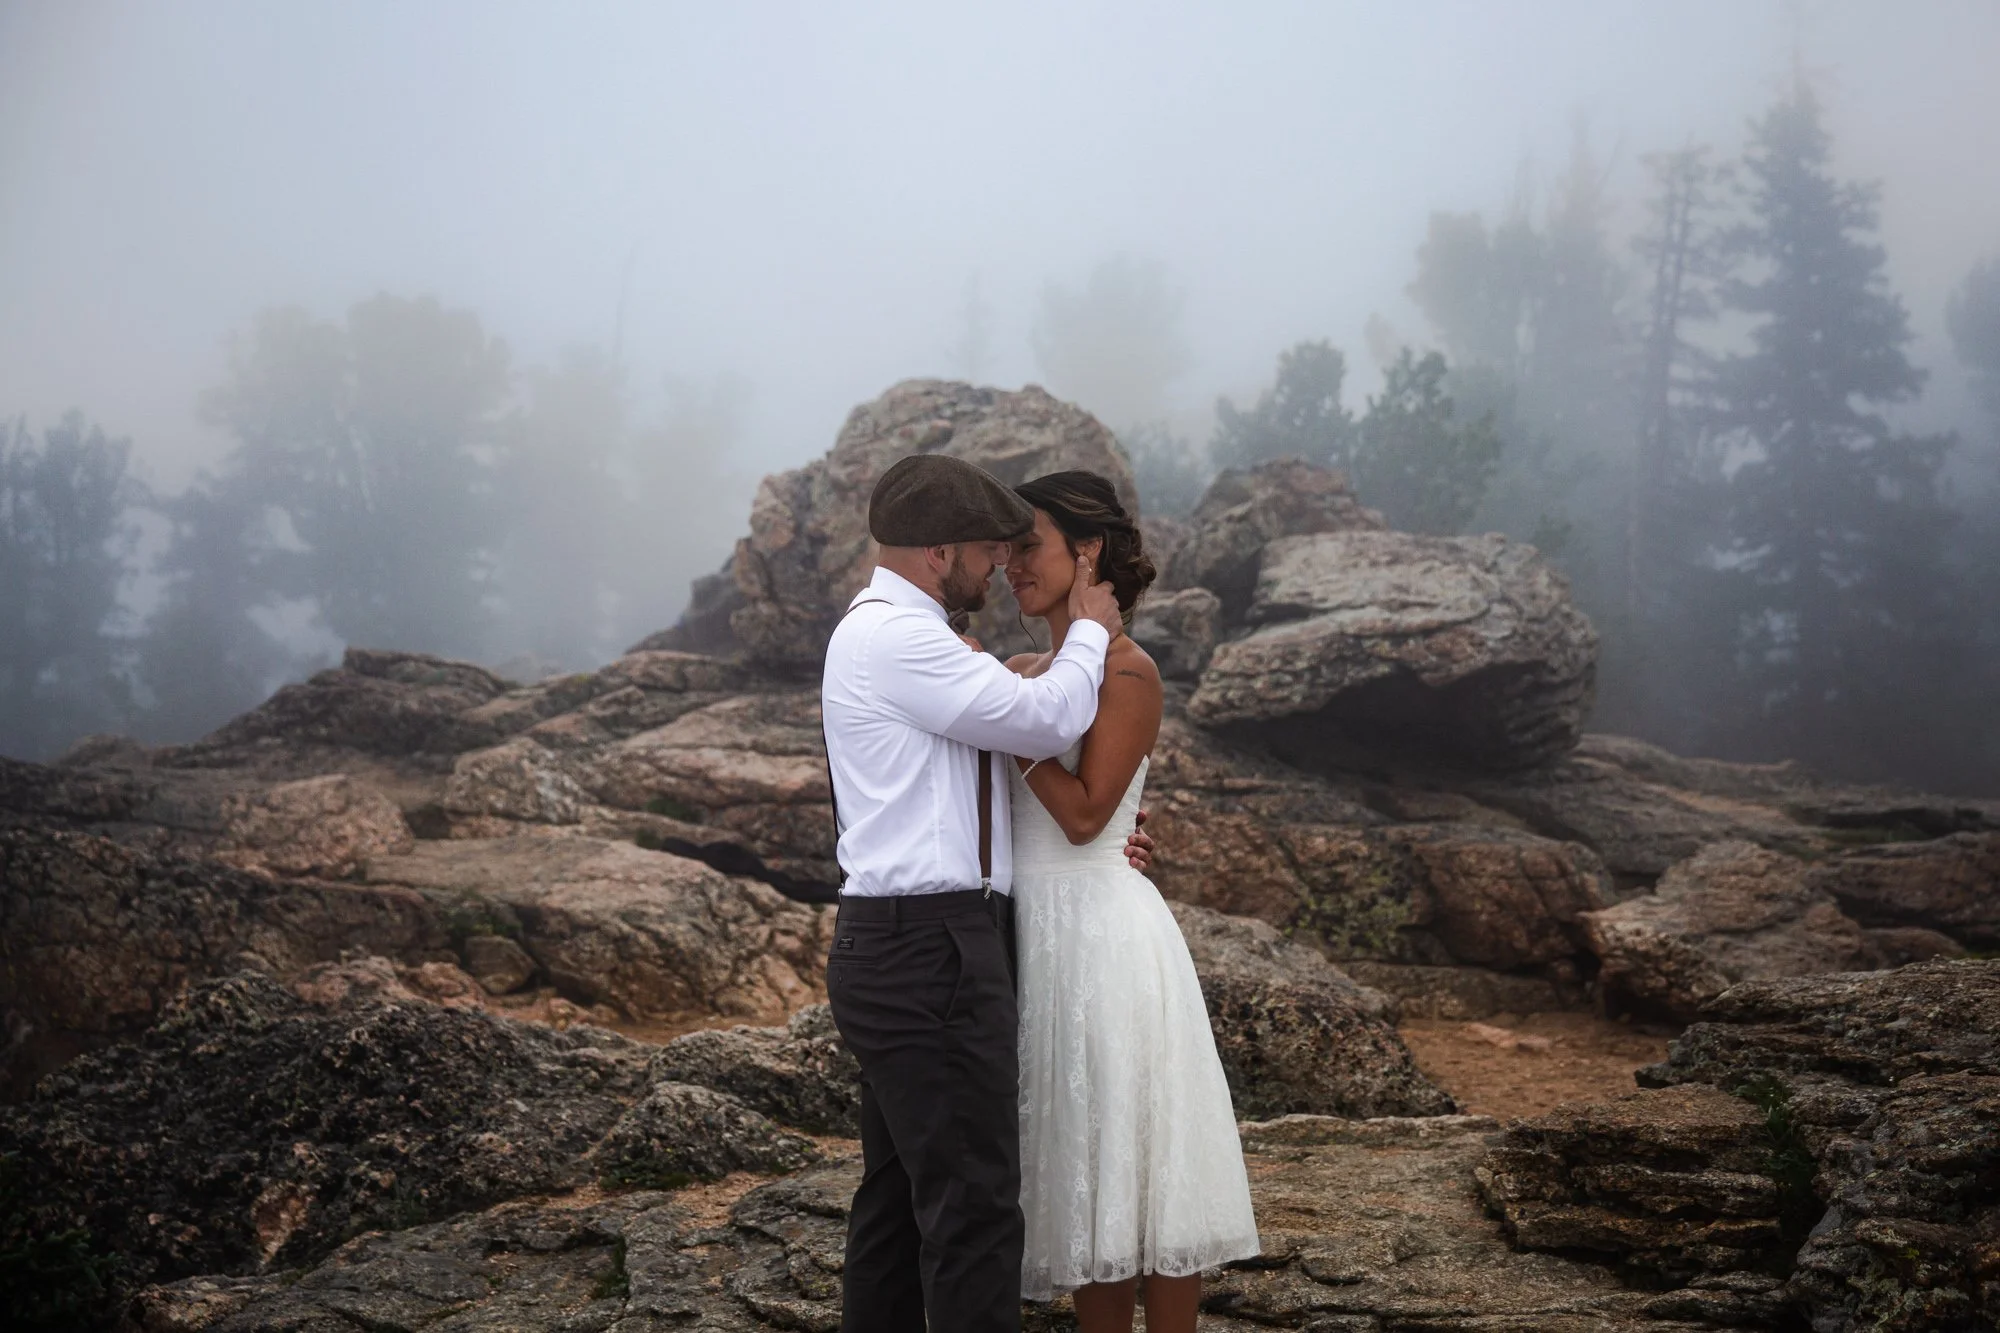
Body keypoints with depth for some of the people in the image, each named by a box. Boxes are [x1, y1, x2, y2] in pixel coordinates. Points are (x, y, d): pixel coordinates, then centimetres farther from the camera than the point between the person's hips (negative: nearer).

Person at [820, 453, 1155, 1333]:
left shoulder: (894, 635, 18)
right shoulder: (894, 638, -15)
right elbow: (1045, 720, -18)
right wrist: (1090, 631, 0)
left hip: (900, 950, 11)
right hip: (929, 955, -11)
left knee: (899, 1193, 14)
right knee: (975, 1203, -8)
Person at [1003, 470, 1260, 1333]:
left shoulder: (1127, 671, -9)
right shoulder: (1025, 672, 12)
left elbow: (1083, 814, -17)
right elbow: (997, 802, 9)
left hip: (1098, 928, -8)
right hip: (1033, 927, 8)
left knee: (1131, 1152, 0)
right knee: (1076, 1161, 12)